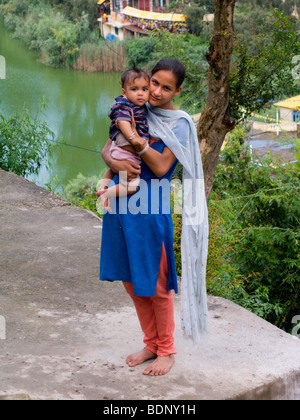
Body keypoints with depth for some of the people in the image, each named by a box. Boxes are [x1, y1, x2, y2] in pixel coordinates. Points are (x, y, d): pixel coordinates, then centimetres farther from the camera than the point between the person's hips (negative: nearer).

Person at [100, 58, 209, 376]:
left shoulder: (179, 124, -6)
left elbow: (161, 167, -13)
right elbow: (107, 148, 8)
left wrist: (139, 142, -25)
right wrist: (114, 163, -13)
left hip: (150, 209, -6)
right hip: (121, 204, 6)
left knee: (155, 284, 2)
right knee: (131, 281, 14)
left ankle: (167, 350, 20)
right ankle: (150, 344, 30)